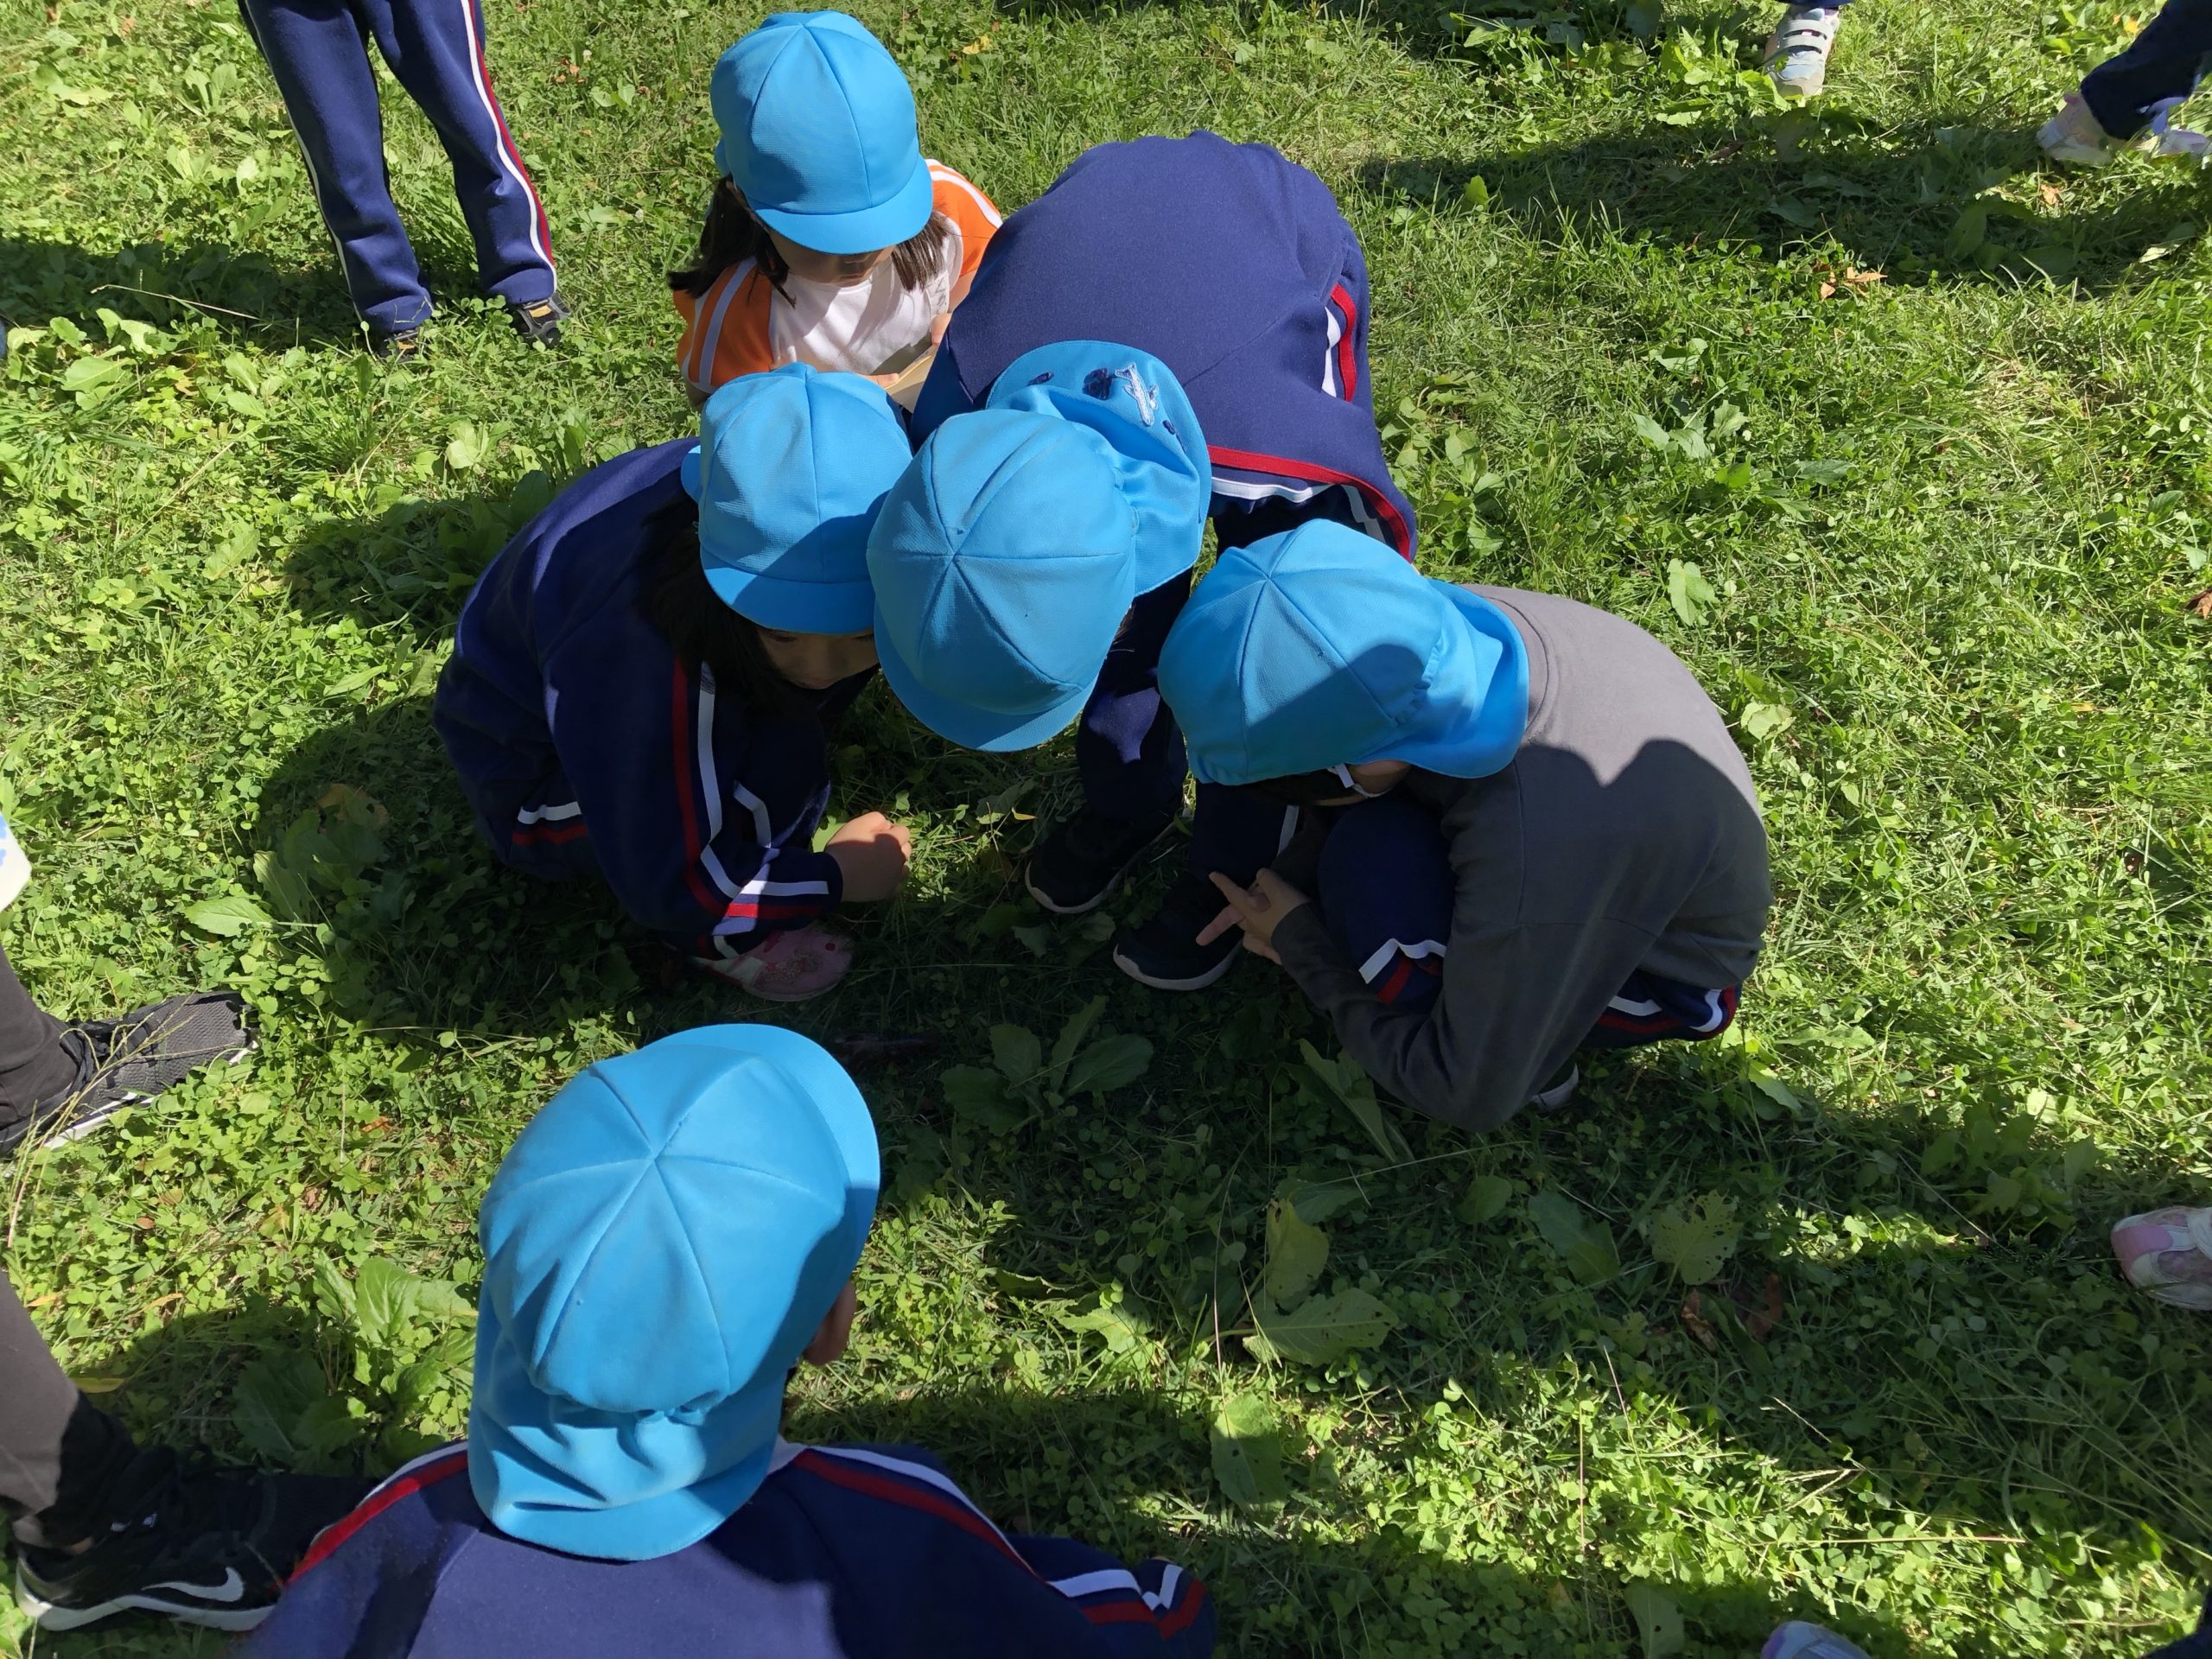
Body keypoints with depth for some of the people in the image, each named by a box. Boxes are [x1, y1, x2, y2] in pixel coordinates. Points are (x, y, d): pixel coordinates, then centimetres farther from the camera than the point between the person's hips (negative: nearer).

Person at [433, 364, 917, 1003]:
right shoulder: (649, 647, -43)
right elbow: (664, 883, -30)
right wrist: (834, 878, -19)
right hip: (539, 783, -7)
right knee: (778, 762, -30)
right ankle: (714, 938, -4)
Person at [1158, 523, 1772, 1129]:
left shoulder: (1540, 852, -44)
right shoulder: (1446, 624, -26)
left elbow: (1473, 1098, -26)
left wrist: (1300, 942, -17)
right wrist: (1293, 876, -10)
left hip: (1666, 975, -6)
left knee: (1372, 868, -29)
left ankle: (1537, 1056, -1)